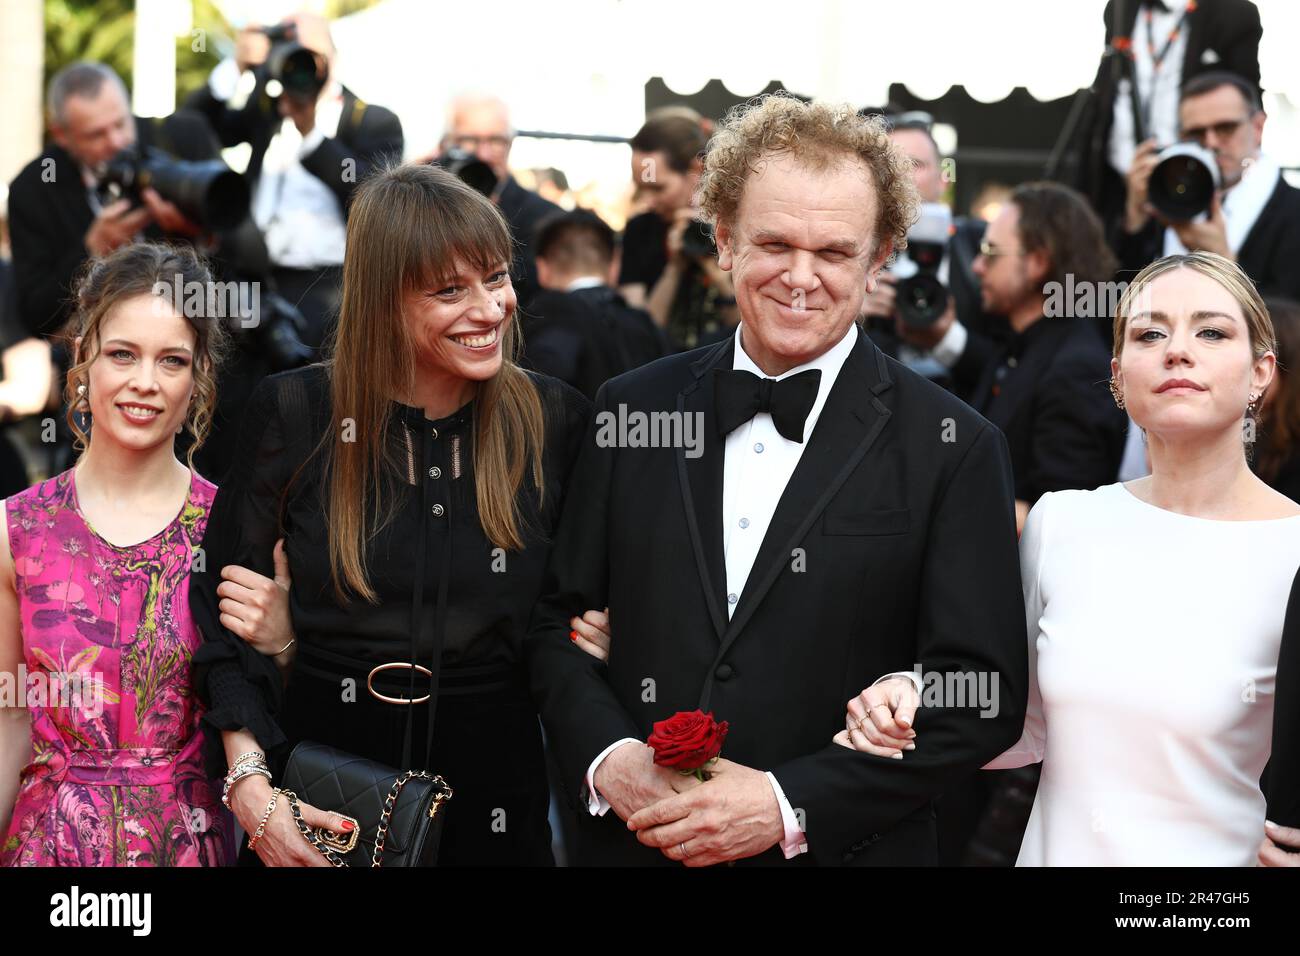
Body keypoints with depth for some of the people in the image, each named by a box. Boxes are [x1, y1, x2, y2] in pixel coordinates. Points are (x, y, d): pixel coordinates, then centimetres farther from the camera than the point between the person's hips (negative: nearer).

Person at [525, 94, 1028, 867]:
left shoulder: (953, 448, -8)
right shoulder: (632, 411, 2)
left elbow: (983, 697, -10)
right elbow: (557, 620, 6)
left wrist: (789, 805, -18)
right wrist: (605, 756, -12)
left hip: (839, 848, -2)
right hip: (632, 841, 3)